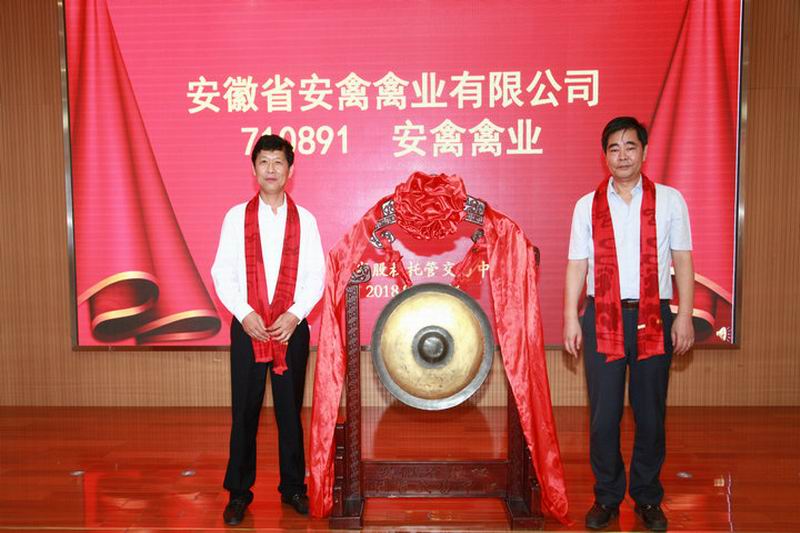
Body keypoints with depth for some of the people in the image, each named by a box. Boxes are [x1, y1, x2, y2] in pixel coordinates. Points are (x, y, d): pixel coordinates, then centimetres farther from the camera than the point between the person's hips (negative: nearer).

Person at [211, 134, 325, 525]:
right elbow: (221, 272, 0)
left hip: (292, 328, 0)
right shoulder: (236, 216, 3)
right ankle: (238, 493, 21)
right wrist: (245, 314, -12)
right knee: (244, 413, 6)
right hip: (247, 328, 0)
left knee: (290, 412, 9)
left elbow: (317, 275, 0)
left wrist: (294, 314, -12)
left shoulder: (304, 219, 3)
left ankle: (293, 488, 24)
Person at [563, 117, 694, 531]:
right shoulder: (587, 205, 6)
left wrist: (685, 317, -3)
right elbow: (577, 265, 5)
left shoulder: (669, 200, 4)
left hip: (653, 317, 0)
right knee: (603, 414, 6)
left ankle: (648, 498, 27)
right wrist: (570, 319, -1)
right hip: (602, 318, 0)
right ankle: (606, 497, 23)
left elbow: (682, 260, 4)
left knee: (650, 412, 9)